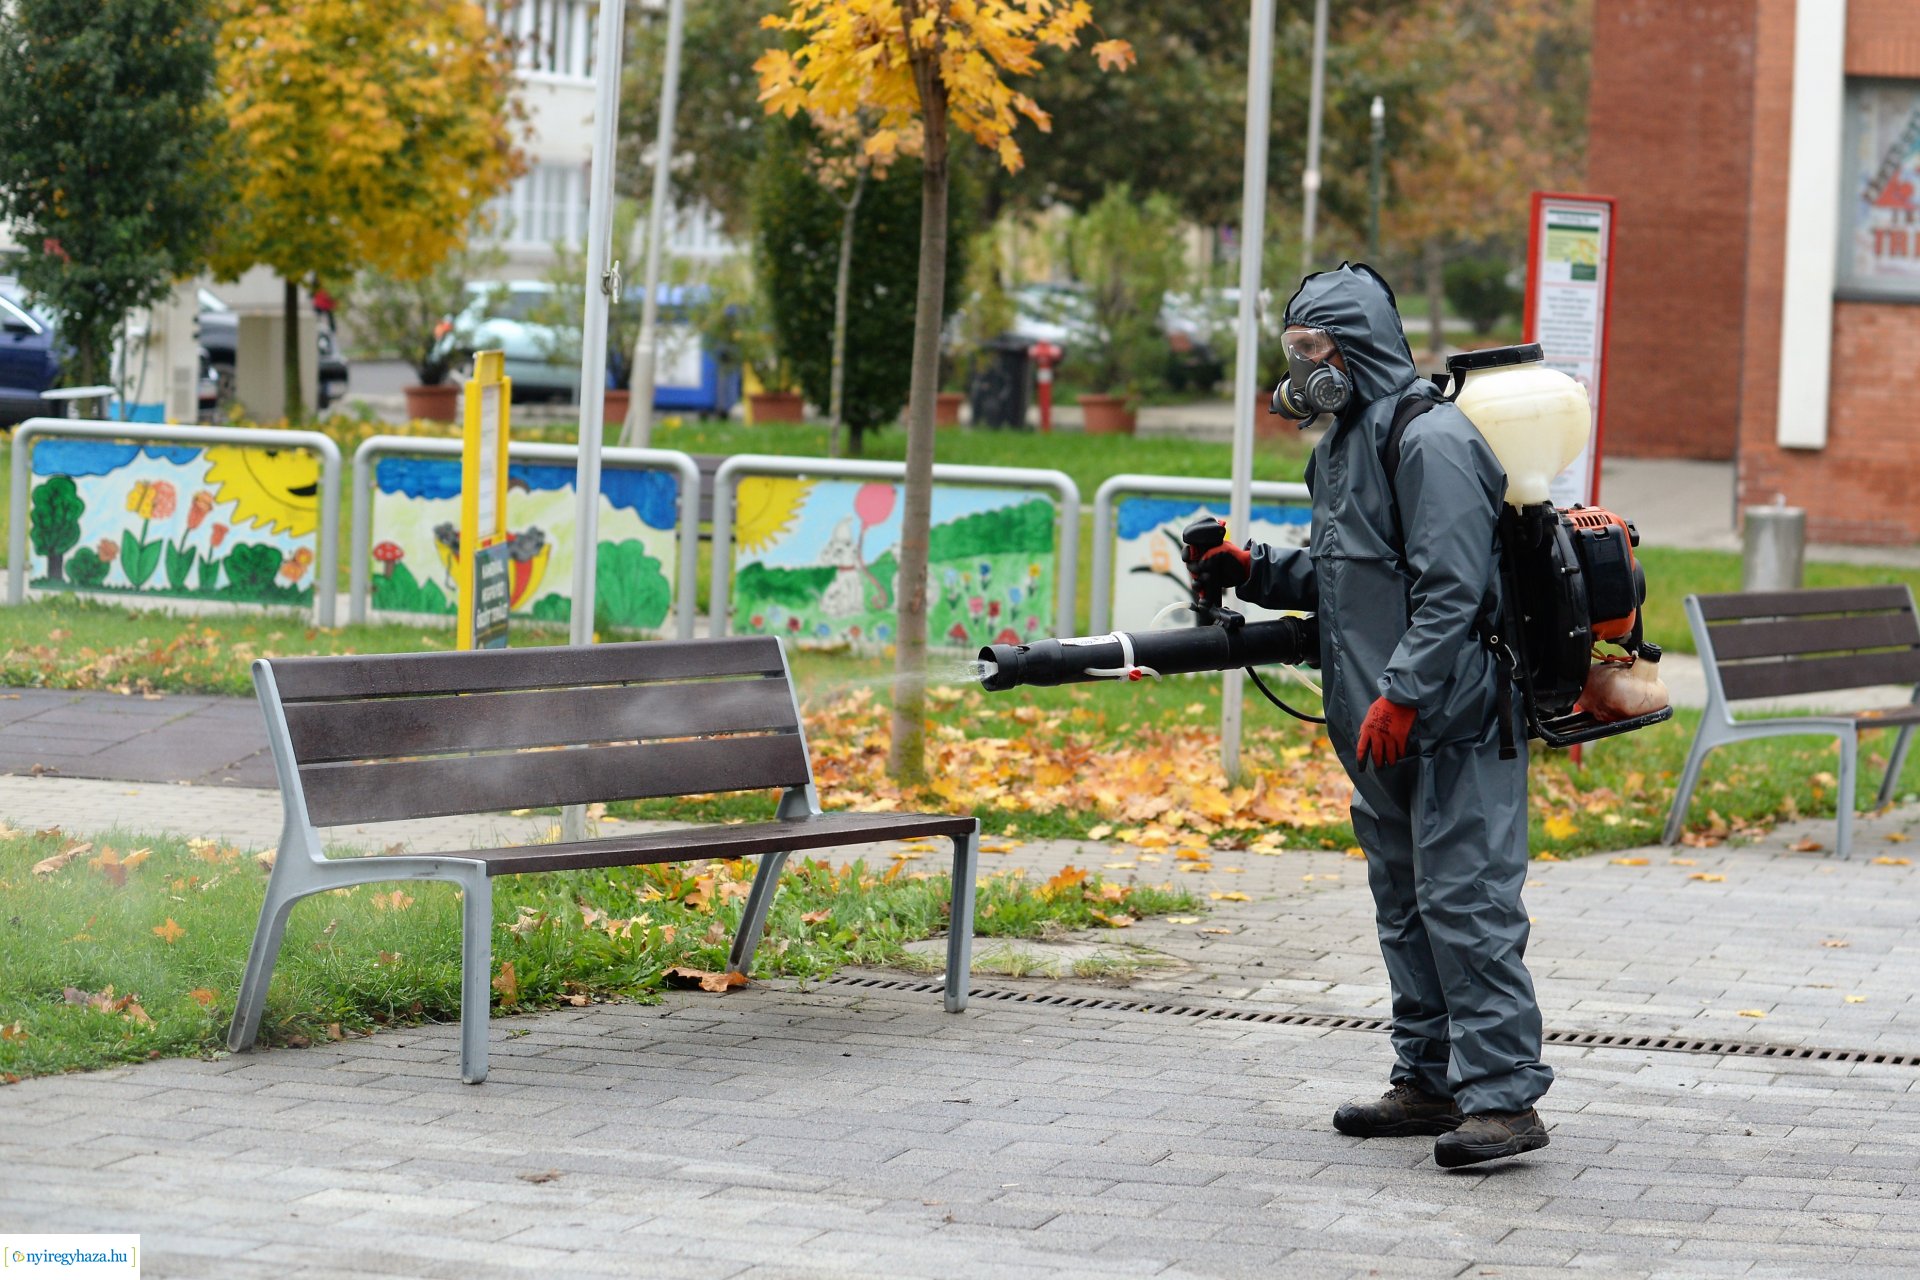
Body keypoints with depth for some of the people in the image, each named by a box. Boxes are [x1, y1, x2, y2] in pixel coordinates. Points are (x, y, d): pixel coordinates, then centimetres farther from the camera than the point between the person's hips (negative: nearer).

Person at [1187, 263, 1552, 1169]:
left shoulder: (1430, 440, -14)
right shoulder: (1345, 444, 17)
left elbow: (1452, 589, -20)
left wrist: (1403, 695, -25)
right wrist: (1254, 571, 11)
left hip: (1453, 724, -11)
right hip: (1383, 729, 11)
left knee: (1464, 900, -12)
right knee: (1405, 904, 15)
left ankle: (1503, 1095, -13)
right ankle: (1429, 1082, 23)